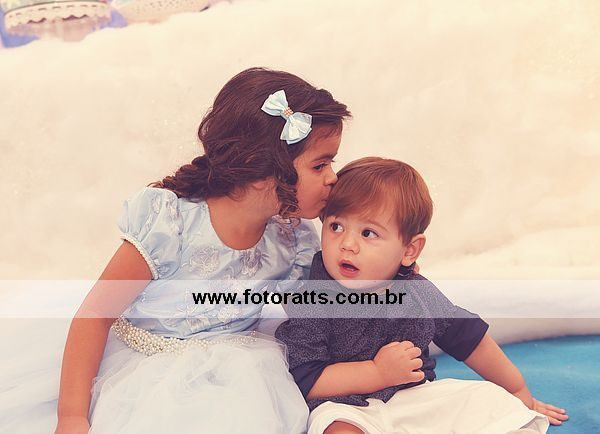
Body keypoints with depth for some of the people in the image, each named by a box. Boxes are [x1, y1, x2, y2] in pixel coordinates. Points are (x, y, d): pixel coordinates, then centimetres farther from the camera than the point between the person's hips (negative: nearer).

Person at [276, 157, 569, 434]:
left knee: (491, 398, -6)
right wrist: (379, 372, -22)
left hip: (418, 398, 5)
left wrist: (520, 393, 25)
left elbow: (469, 338, 13)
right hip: (349, 409, -4)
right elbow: (304, 382, -19)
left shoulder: (419, 294, -2)